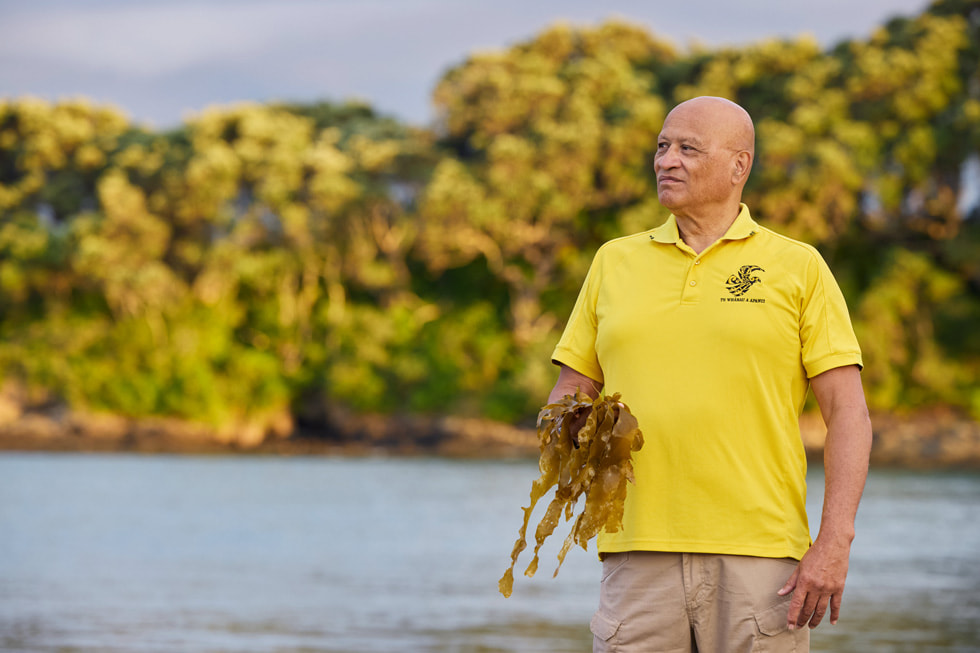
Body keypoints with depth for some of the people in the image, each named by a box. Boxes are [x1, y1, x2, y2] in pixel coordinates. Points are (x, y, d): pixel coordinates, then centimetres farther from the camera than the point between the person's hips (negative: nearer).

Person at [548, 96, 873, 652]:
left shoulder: (798, 267, 5)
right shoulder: (615, 262, 15)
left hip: (758, 557, -2)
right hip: (640, 556, 2)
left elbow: (848, 413, 1)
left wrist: (834, 545, -10)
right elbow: (569, 392, 19)